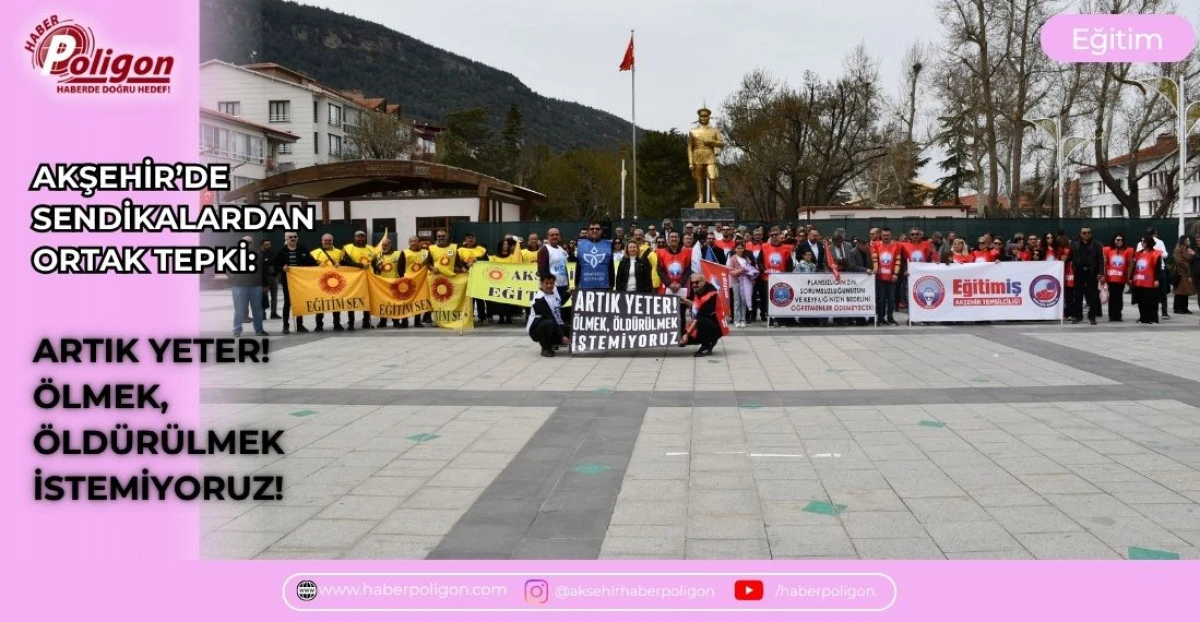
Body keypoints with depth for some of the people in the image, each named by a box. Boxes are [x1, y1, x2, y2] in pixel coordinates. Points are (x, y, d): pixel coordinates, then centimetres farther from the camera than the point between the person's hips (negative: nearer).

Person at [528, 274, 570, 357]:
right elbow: (550, 319, -27)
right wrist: (562, 336, -30)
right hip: (536, 329, -8)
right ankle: (546, 349, -14)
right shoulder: (540, 299, -22)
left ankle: (551, 343, 14)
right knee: (548, 323, -38)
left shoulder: (555, 290, 2)